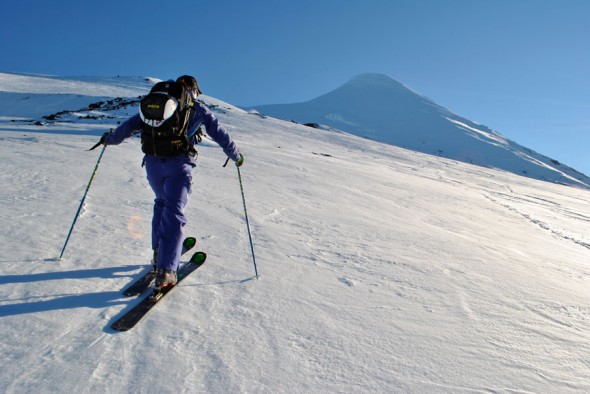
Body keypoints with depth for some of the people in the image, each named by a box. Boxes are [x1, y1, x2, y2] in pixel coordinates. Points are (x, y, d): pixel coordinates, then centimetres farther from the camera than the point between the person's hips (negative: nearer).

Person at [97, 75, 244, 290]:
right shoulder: (199, 110, 13)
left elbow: (131, 124, 21)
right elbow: (220, 135, 14)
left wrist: (110, 138, 35)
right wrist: (236, 156, 26)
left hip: (153, 161, 4)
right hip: (179, 163, -3)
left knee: (162, 203, 25)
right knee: (174, 212, -5)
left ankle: (159, 252, 24)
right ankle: (166, 269, -12)